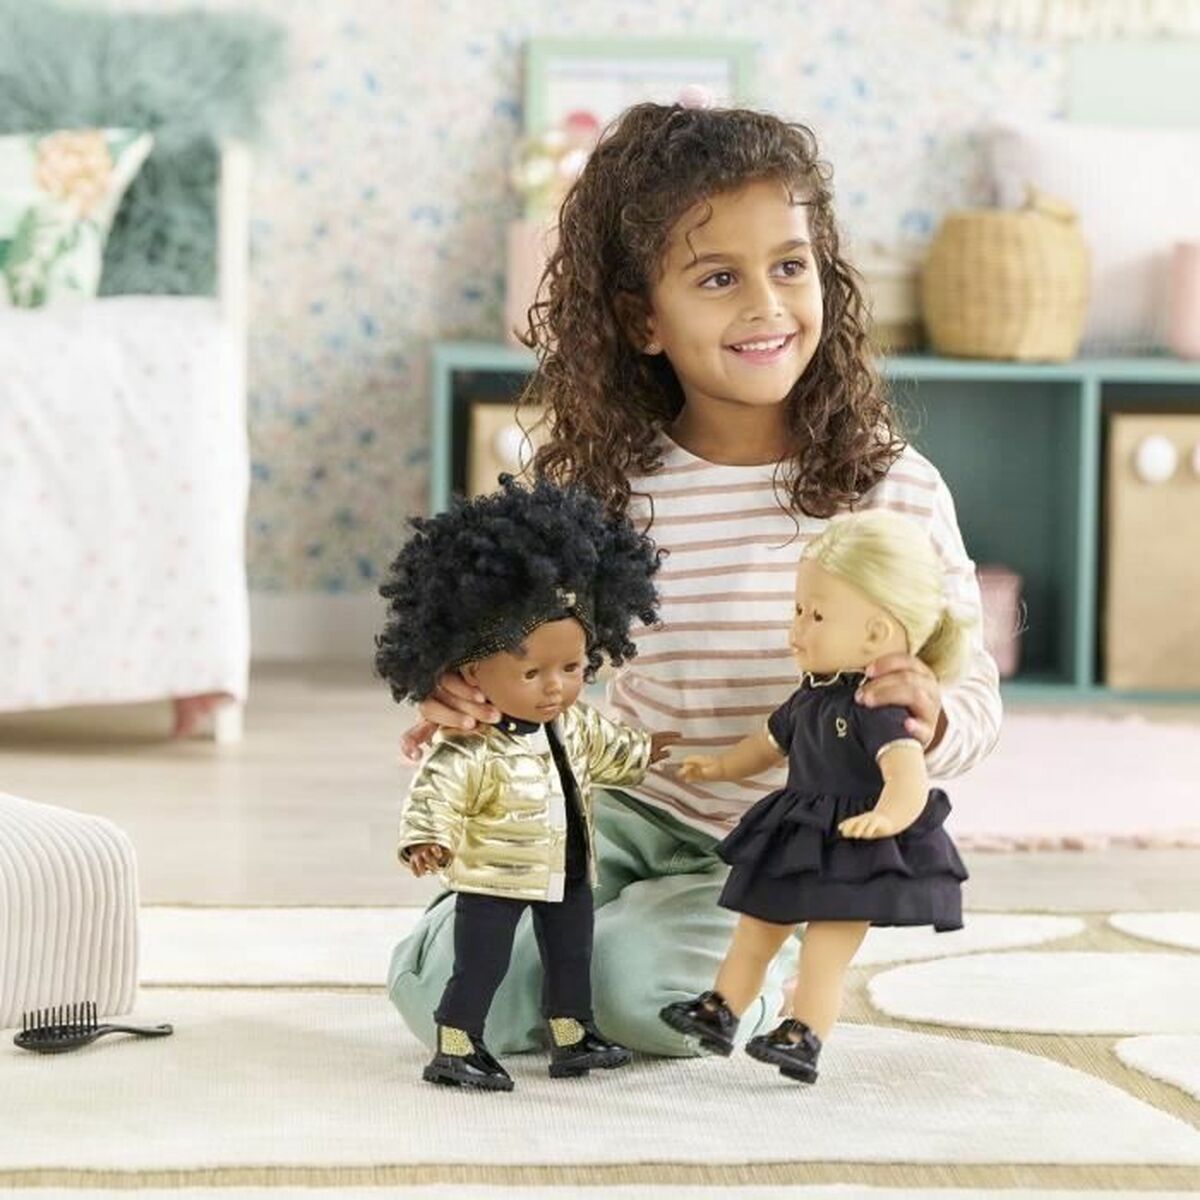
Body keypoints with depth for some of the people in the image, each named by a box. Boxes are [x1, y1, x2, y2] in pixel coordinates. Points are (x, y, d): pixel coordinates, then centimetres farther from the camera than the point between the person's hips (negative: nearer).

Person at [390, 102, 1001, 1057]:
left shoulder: (892, 487, -13)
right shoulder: (610, 489, -8)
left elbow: (973, 693, -8)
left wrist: (932, 719, -32)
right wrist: (463, 708, -25)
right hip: (629, 811, 2)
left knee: (643, 987, -28)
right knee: (448, 988, -14)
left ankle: (761, 989, 8)